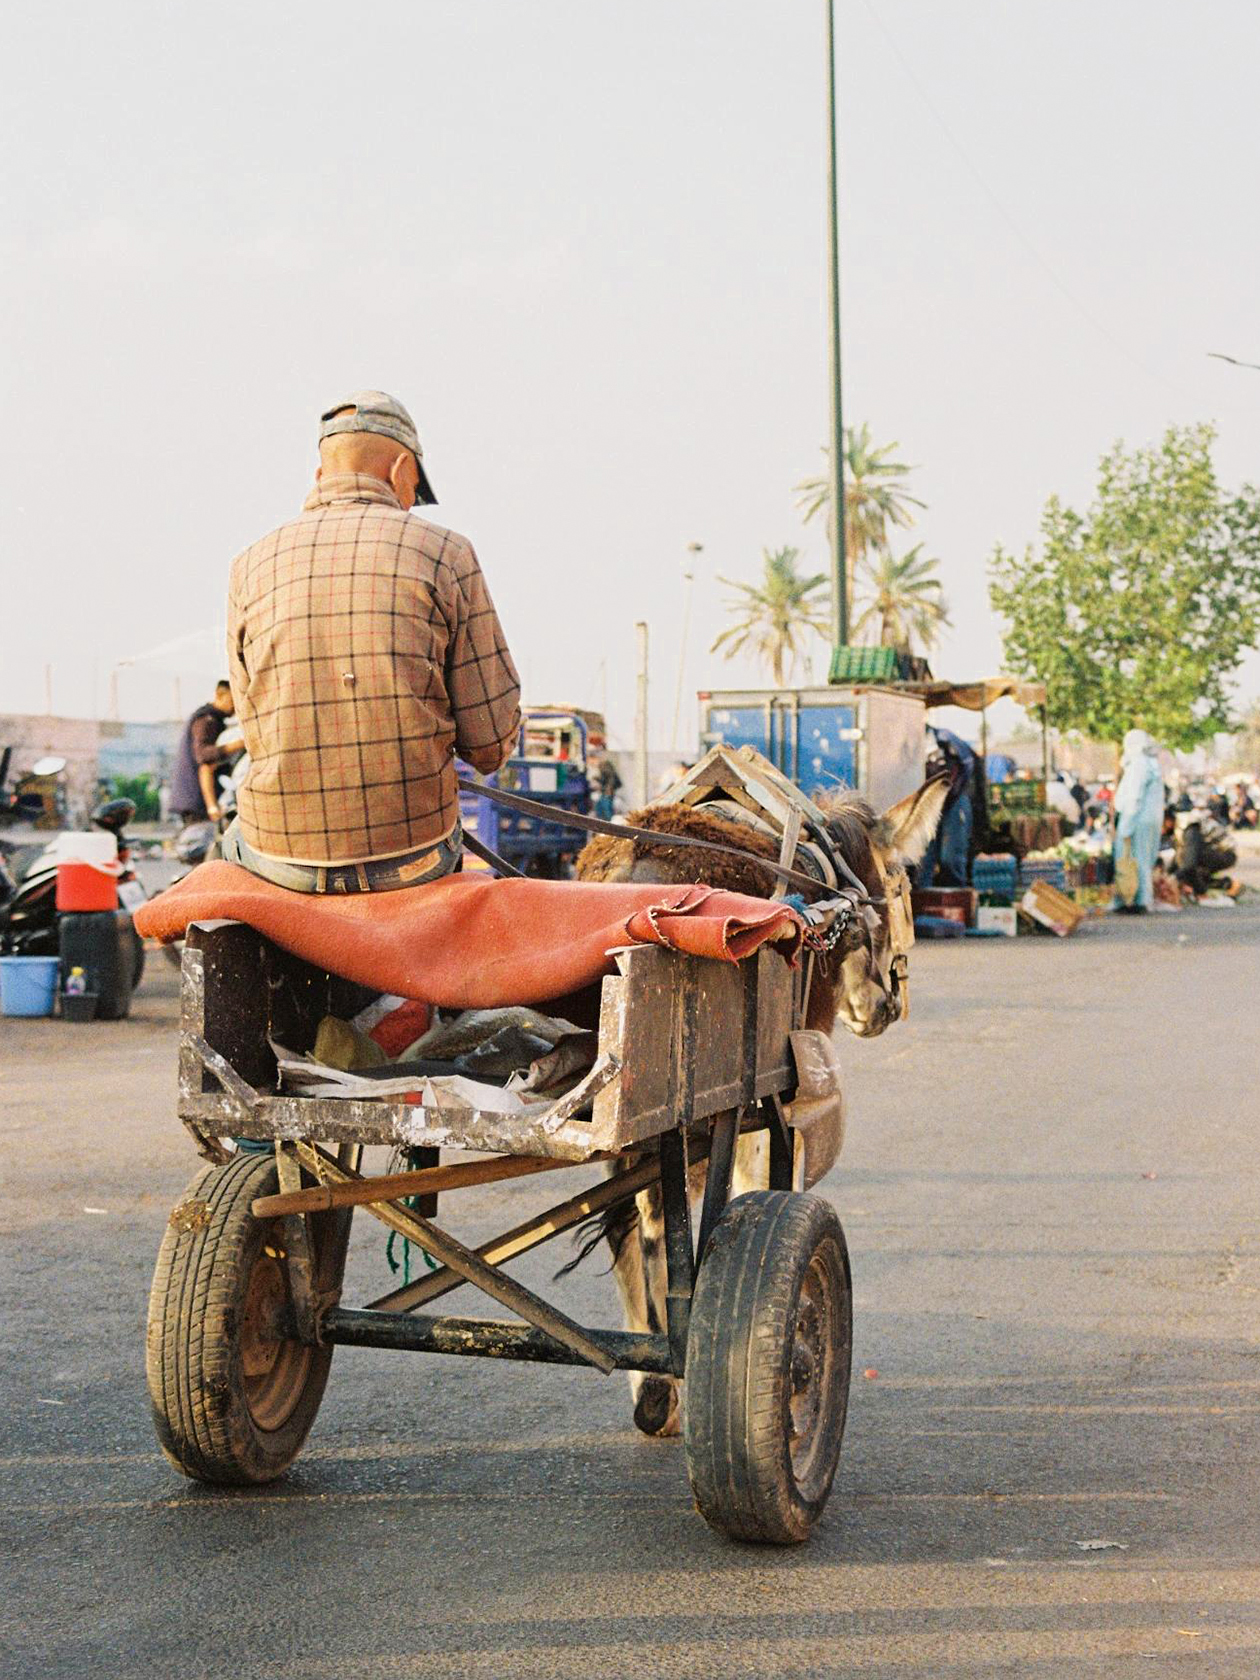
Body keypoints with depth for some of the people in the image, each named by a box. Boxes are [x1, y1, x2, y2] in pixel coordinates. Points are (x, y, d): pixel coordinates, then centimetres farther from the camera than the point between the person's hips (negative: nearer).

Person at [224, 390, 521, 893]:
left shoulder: (250, 568, 3)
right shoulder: (445, 554, -4)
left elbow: (257, 733, 8)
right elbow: (491, 740, -5)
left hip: (287, 855, 1)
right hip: (411, 857, -1)